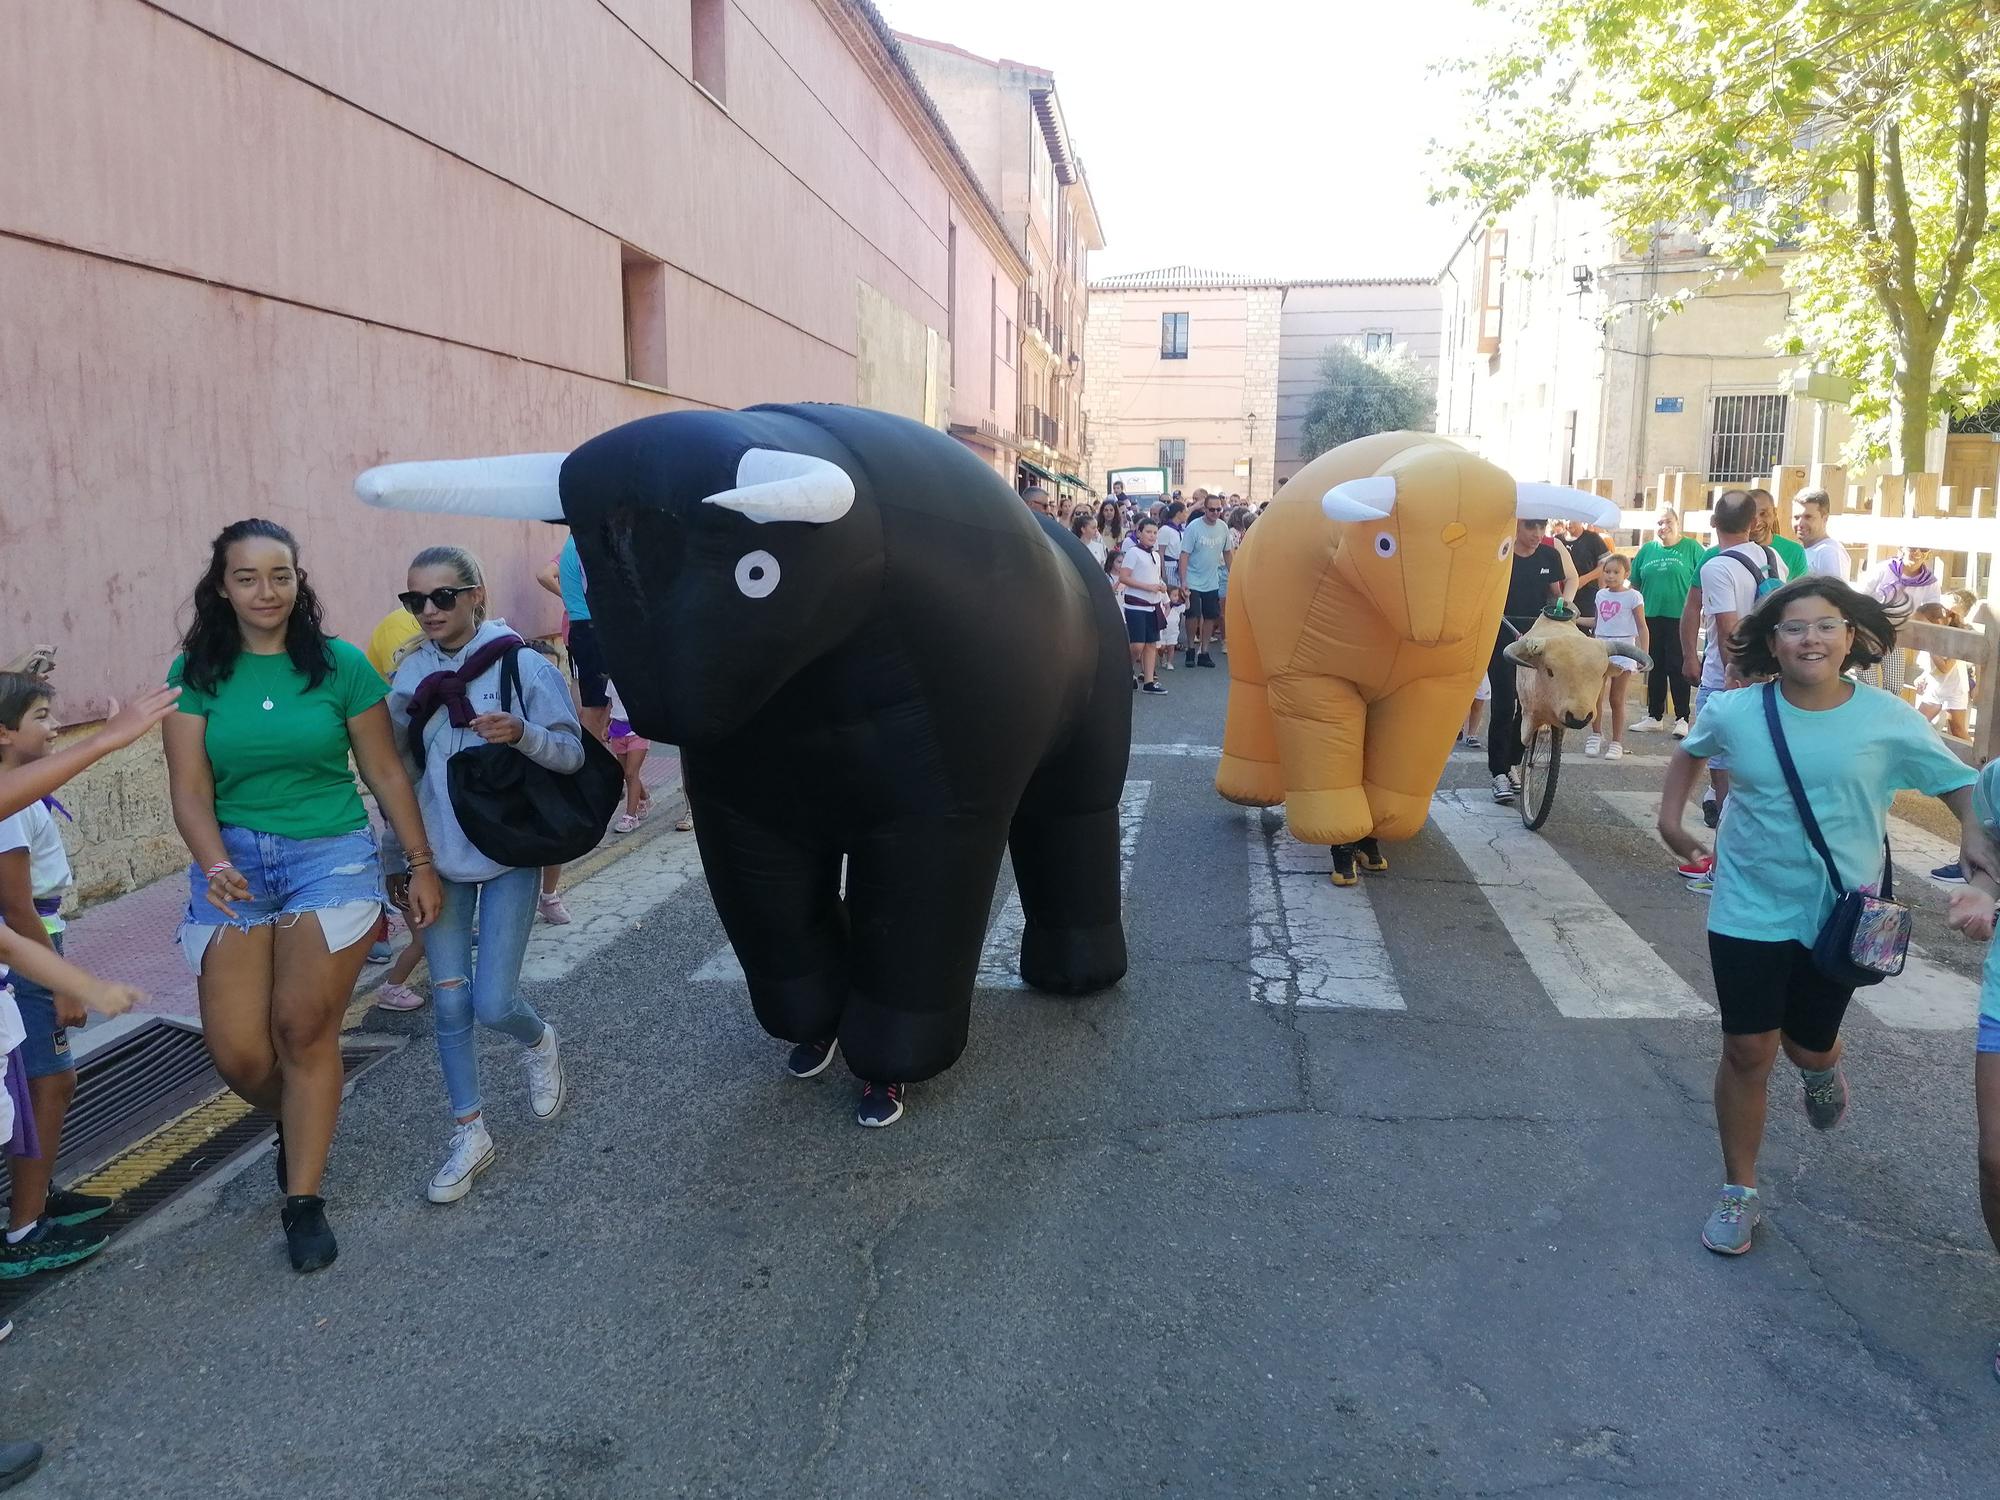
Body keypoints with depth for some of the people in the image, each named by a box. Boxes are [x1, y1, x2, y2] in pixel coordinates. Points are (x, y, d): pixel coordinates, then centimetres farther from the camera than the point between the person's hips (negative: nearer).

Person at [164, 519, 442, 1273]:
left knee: (305, 1032, -2)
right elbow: (190, 789, -5)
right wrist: (214, 864, -23)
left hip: (332, 855, -2)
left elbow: (385, 774, 3)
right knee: (236, 1052, 0)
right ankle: (299, 1126, 35)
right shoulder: (195, 672, 1)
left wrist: (422, 864, 4)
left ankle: (304, 1200, 15)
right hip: (233, 862, 2)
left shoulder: (340, 664, -2)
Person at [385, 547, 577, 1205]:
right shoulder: (411, 675, 2)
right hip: (440, 860, 4)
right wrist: (397, 860, 13)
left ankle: (538, 1041, 30)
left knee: (493, 1004, -6)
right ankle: (469, 1134, 20)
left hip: (509, 857, -3)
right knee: (450, 1001, 5)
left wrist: (521, 732, -29)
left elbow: (572, 752, -9)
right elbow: (402, 774, 11)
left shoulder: (522, 664, -10)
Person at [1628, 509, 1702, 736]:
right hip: (1651, 616, 4)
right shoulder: (1647, 550, 11)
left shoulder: (1691, 547, -1)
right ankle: (1654, 717, 19)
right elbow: (1635, 583, 15)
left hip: (1679, 617, -4)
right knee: (1655, 668, 10)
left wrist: (1696, 607, -10)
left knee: (1678, 668, -3)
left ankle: (1682, 719, 5)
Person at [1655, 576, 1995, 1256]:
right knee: (1748, 1051, 1)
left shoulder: (1886, 718, -11)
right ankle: (1738, 1191, 19)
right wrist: (1671, 816, 3)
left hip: (1841, 914, 0)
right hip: (1748, 910, 0)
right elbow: (1690, 752, 14)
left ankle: (1820, 1066, 55)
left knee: (1810, 1046, 14)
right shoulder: (1735, 712, -8)